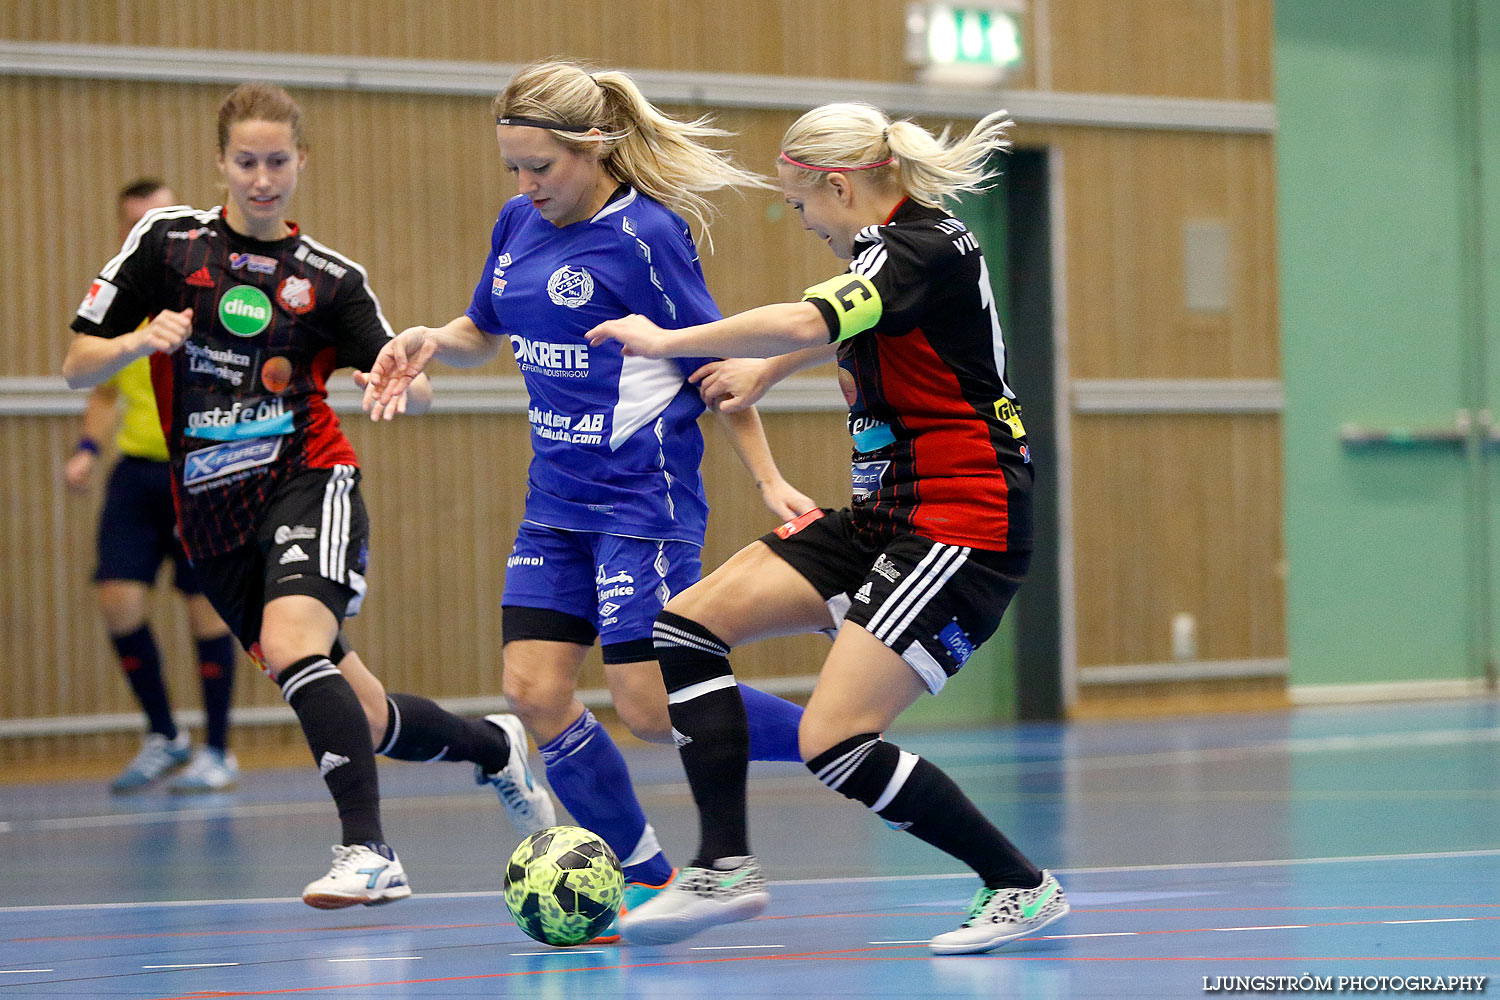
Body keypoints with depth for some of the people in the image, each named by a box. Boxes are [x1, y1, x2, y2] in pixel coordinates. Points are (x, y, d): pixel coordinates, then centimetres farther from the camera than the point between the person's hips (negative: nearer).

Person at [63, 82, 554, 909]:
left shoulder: (330, 278, 3)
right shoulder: (165, 242, 3)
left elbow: (414, 395, 5)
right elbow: (76, 367, 4)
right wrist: (142, 340, -16)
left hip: (309, 482, -2)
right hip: (213, 514, 2)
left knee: (292, 647, -32)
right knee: (360, 718, 7)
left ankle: (367, 853, -31)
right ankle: (492, 748, 34)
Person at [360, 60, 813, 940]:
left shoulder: (644, 234, -13)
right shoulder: (519, 226, 8)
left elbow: (716, 366, -9)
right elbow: (485, 333, 25)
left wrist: (770, 481, -10)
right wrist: (430, 341, 4)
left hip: (643, 497, -8)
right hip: (558, 499, 8)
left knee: (653, 706, -9)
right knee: (534, 692, -2)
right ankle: (646, 881, 10)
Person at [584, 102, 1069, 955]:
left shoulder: (924, 249, -16)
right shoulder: (893, 248, 13)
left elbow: (808, 323, -32)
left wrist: (667, 341, -22)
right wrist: (761, 373, 45)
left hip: (962, 529, -10)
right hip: (889, 516, 10)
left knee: (837, 743, -17)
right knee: (687, 623, 3)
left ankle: (1023, 887, -2)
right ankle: (725, 869, 3)